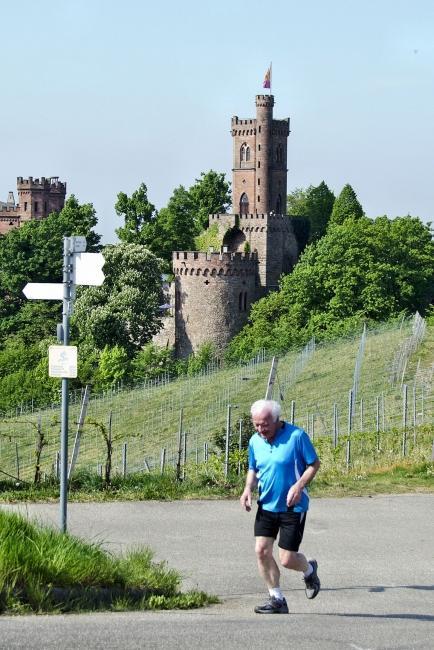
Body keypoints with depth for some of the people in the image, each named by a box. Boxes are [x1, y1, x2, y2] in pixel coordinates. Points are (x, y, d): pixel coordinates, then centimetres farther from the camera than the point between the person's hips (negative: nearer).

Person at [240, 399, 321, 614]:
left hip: (293, 507, -5)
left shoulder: (296, 436, -13)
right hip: (266, 505, 5)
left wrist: (299, 486, -21)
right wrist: (248, 488, -2)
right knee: (262, 550, -7)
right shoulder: (255, 441, 3)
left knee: (287, 559, -5)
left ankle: (309, 570, 31)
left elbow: (314, 464, -6)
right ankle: (277, 599, 7)